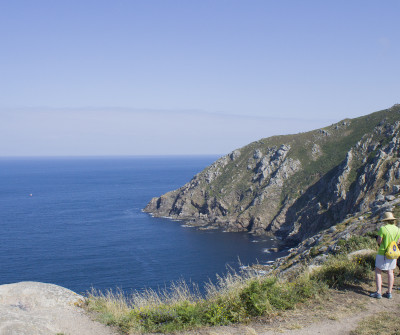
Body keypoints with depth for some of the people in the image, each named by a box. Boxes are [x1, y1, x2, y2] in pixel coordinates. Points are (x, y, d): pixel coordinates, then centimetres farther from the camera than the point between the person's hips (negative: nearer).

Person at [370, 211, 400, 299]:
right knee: (390, 272, 13)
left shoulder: (383, 228, -16)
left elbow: (379, 241, -14)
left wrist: (377, 238, 6)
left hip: (383, 253, -5)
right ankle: (389, 293, 15)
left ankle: (378, 292, -1)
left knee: (378, 272, 3)